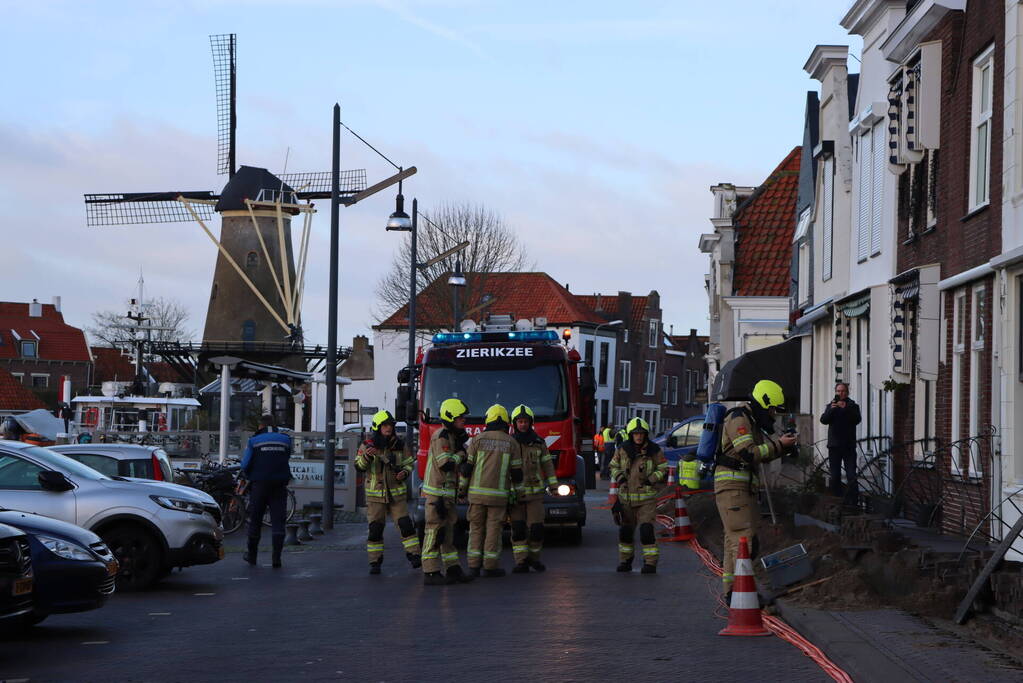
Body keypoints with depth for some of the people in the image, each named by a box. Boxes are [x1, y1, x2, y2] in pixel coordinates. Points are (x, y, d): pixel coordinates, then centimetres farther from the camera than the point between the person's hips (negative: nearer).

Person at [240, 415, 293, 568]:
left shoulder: (254, 441, -2)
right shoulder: (285, 440, 5)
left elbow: (245, 465, -3)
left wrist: (249, 477, 16)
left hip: (259, 485, -1)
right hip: (280, 485, 1)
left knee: (255, 521, 11)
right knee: (278, 521, 0)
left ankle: (252, 555, 21)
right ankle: (276, 557, -9)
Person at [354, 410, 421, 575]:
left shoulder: (399, 445, 4)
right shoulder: (368, 445, -3)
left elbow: (409, 462, 15)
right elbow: (359, 467, -10)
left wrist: (405, 472, -7)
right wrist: (366, 456, -30)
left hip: (397, 493, 2)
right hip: (376, 494, -1)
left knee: (405, 524, -7)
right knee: (375, 529, 0)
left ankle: (413, 556, 0)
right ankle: (375, 562, 8)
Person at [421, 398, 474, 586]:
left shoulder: (452, 436, 18)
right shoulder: (441, 437, -14)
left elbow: (458, 462, 21)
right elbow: (446, 464, -23)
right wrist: (461, 454, -7)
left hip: (448, 492, 10)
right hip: (437, 491, -10)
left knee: (448, 530, 13)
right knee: (435, 531, -10)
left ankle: (453, 569, 18)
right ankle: (431, 573, -10)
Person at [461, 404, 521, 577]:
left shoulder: (477, 439, 0)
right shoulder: (511, 443, 1)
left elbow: (466, 466, -1)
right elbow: (517, 471, 2)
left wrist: (462, 488, 8)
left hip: (477, 492, 1)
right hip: (498, 494, -1)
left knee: (476, 528, 8)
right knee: (493, 529, 3)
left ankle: (474, 565, 6)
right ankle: (490, 566, 3)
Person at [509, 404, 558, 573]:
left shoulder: (539, 443, 6)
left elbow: (547, 465, 10)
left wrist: (554, 486, 5)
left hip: (535, 493, 1)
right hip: (515, 493, -1)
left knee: (536, 527, -4)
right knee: (518, 529, -5)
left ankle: (533, 557, 17)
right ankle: (521, 562, -2)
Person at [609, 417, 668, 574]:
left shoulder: (654, 451, -4)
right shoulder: (622, 450, 1)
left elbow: (663, 470, 2)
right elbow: (613, 466, 13)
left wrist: (651, 479, -13)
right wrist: (620, 477, -6)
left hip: (647, 497, -3)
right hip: (626, 497, 3)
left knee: (646, 529, -14)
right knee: (625, 530, 10)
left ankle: (650, 562, -8)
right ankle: (625, 561, 26)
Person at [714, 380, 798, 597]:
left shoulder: (751, 421, 22)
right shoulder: (738, 418, -11)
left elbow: (761, 453, 25)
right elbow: (749, 453, -20)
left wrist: (782, 443, 9)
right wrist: (779, 445, -14)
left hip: (742, 487, 11)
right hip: (731, 484, -11)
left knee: (734, 540, 11)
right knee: (743, 539, -16)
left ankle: (732, 591, 14)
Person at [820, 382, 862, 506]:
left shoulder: (852, 406, 7)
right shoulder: (830, 406, 13)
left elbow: (857, 420, -10)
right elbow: (823, 420, -2)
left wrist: (845, 408, -21)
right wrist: (831, 409, -19)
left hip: (848, 445, -2)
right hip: (834, 445, 2)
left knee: (851, 475, -10)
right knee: (835, 476, 2)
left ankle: (852, 499, -10)